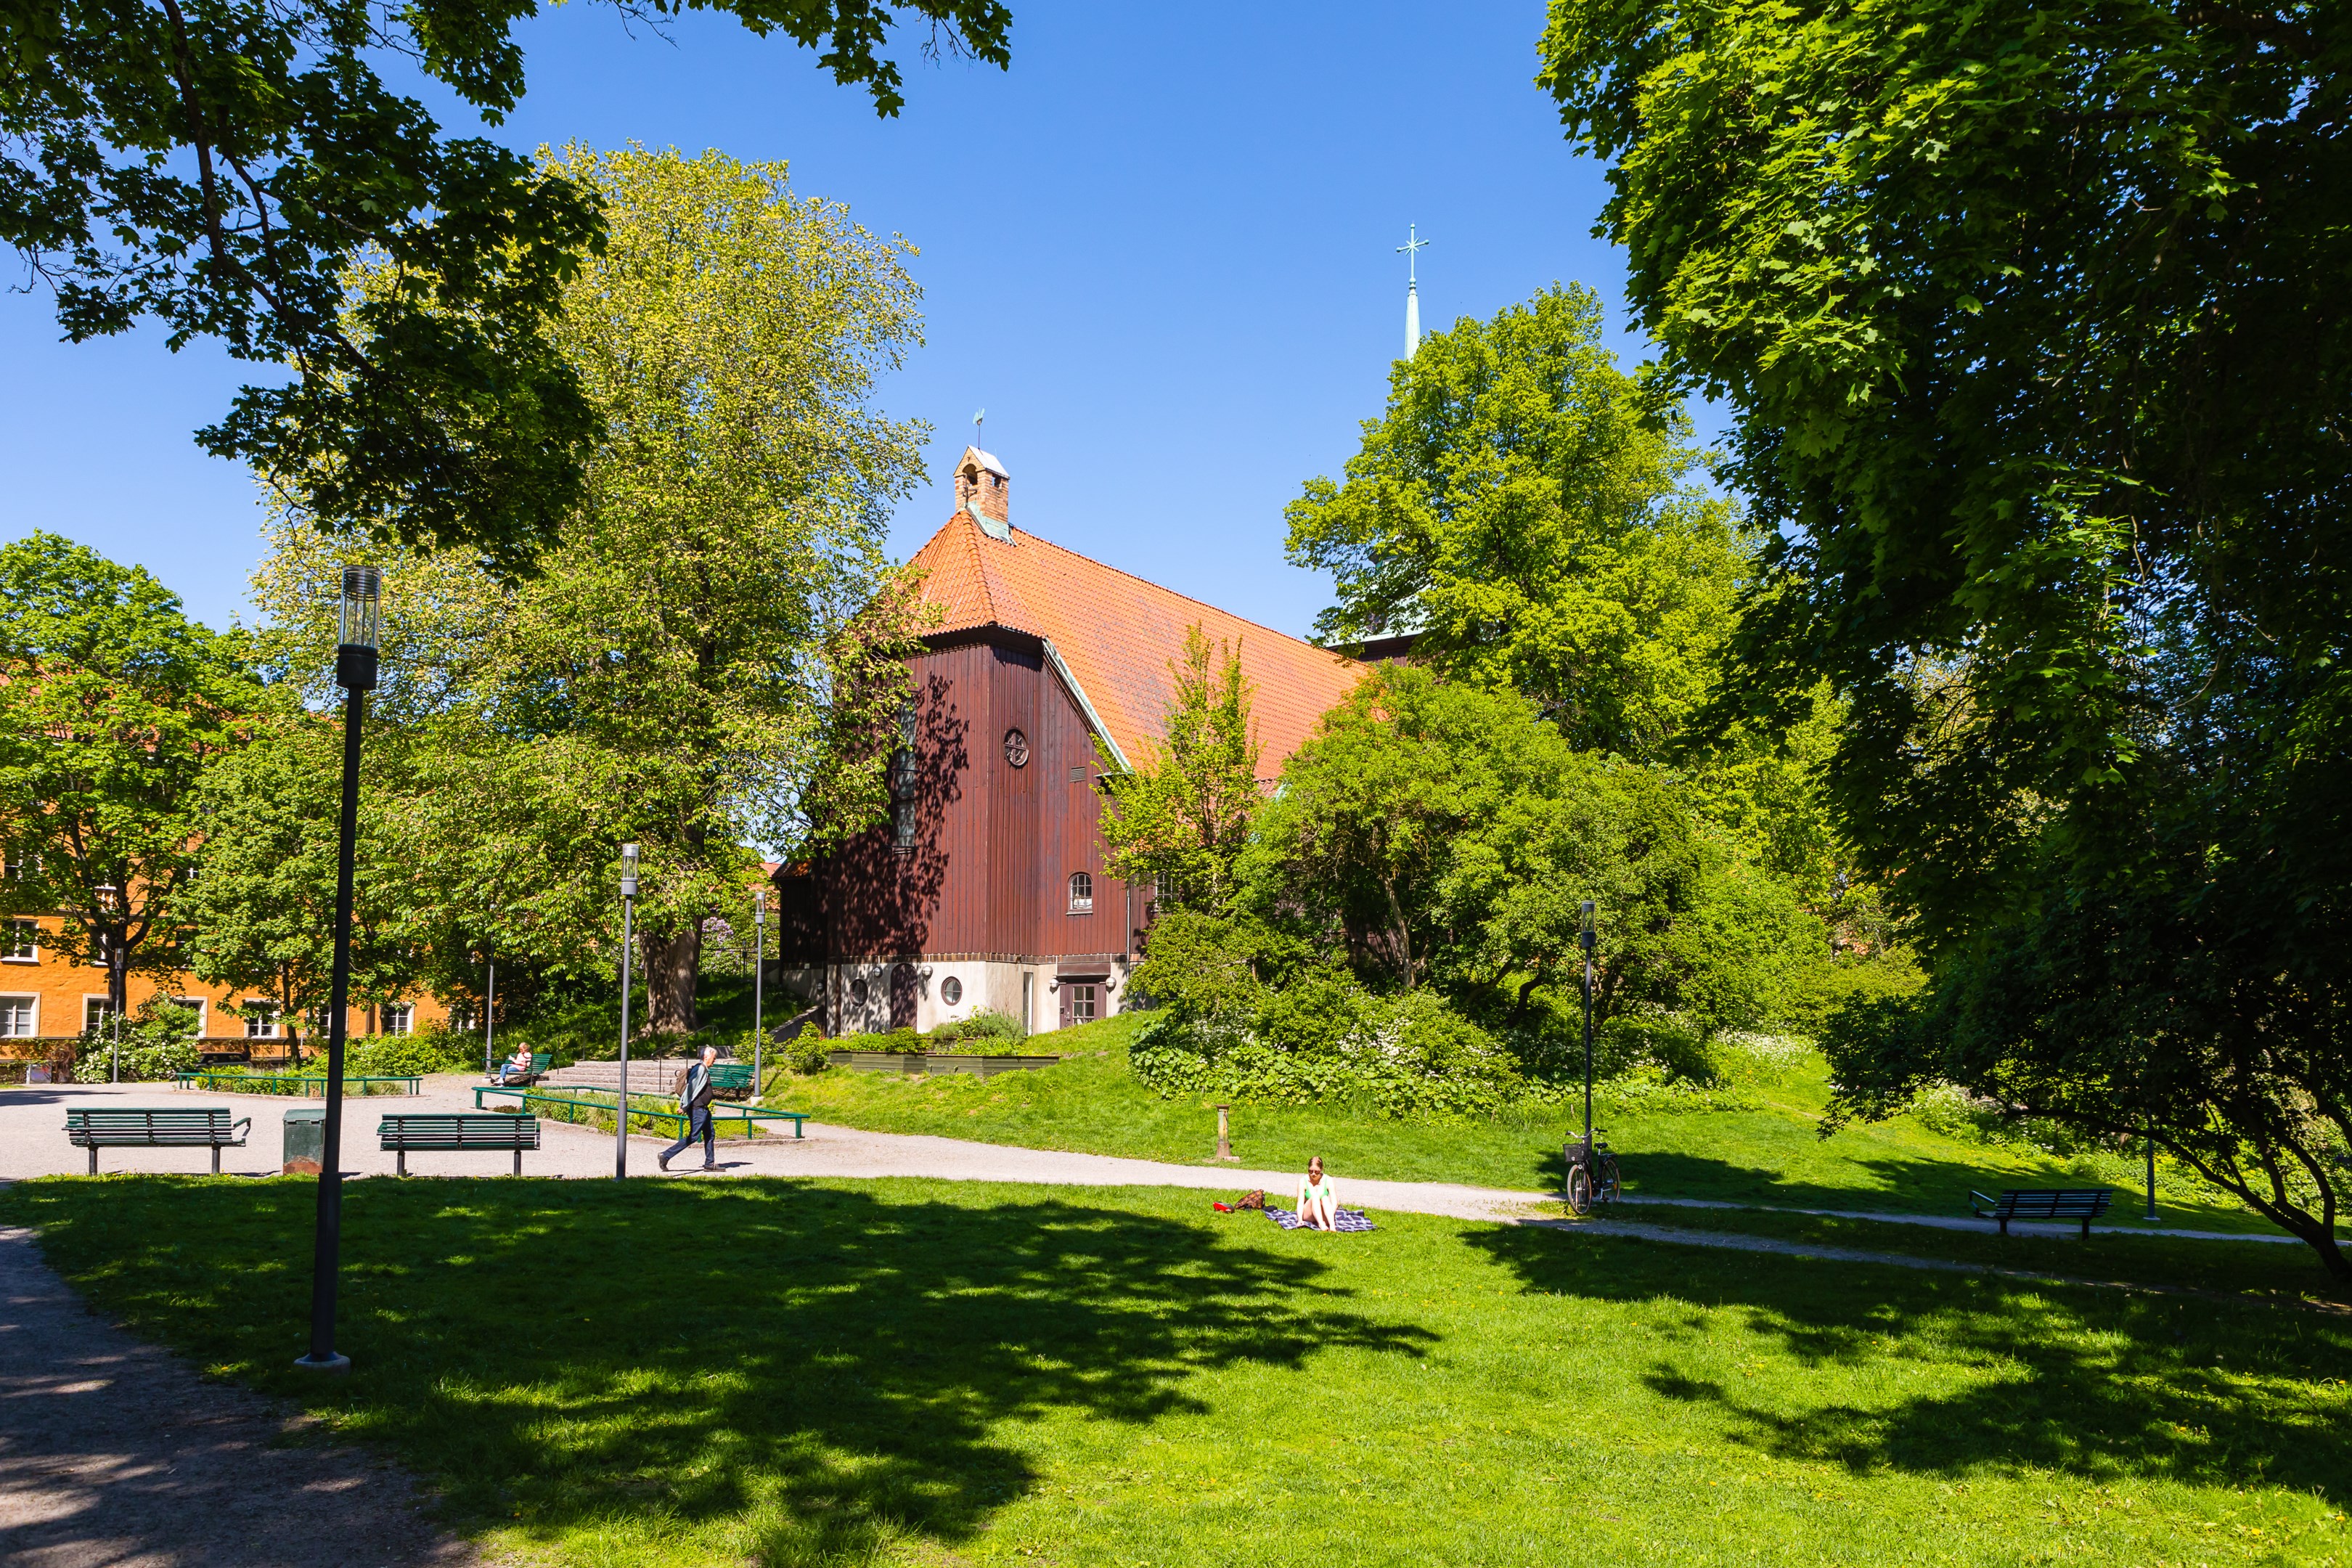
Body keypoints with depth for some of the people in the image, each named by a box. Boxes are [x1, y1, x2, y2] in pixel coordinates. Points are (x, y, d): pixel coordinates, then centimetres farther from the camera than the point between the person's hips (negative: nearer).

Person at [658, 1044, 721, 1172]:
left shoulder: (704, 1070, 16)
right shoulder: (700, 1069, -16)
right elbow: (690, 1087, -21)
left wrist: (684, 1105, 20)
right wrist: (684, 1106, -21)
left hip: (703, 1109, 11)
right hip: (697, 1109, -11)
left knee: (710, 1135, 12)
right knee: (693, 1136, -11)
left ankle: (710, 1164, 16)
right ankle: (666, 1156, -9)